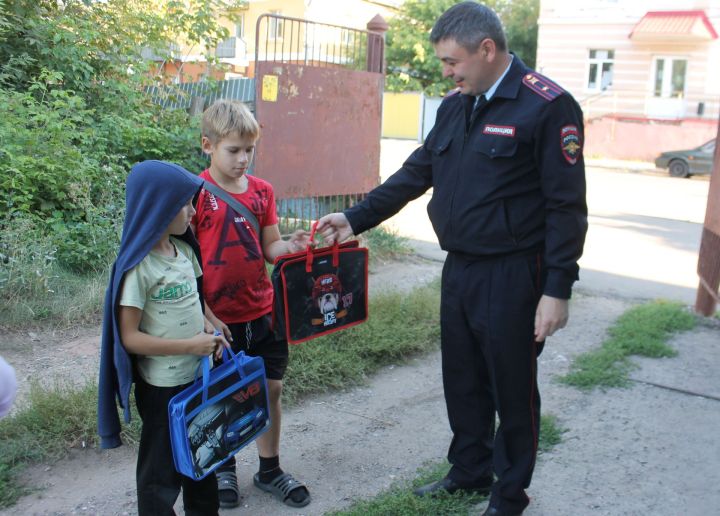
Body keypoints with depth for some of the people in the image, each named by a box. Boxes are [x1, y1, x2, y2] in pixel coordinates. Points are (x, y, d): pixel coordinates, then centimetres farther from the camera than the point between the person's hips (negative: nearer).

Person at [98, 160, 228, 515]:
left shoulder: (184, 249, 2)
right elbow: (129, 338, -21)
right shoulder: (139, 267, -20)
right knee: (163, 466, 9)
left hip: (198, 375, 8)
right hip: (162, 386, -8)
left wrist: (209, 332, -2)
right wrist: (191, 346, -22)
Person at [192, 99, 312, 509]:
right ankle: (224, 469, 33)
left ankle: (270, 469, 30)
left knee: (272, 388, 12)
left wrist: (290, 245, -16)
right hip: (218, 320, -4)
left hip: (263, 313, 4)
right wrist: (205, 316, -16)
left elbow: (269, 249, 6)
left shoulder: (262, 191, 3)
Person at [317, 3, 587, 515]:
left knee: (512, 389, 8)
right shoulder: (455, 106, 9)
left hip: (512, 276, -7)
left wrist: (557, 289, -17)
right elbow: (415, 174, 16)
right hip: (459, 269, 7)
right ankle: (470, 470, 38)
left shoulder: (548, 106, -14)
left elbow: (567, 207, -15)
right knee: (463, 381, 18)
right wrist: (356, 218, 12)